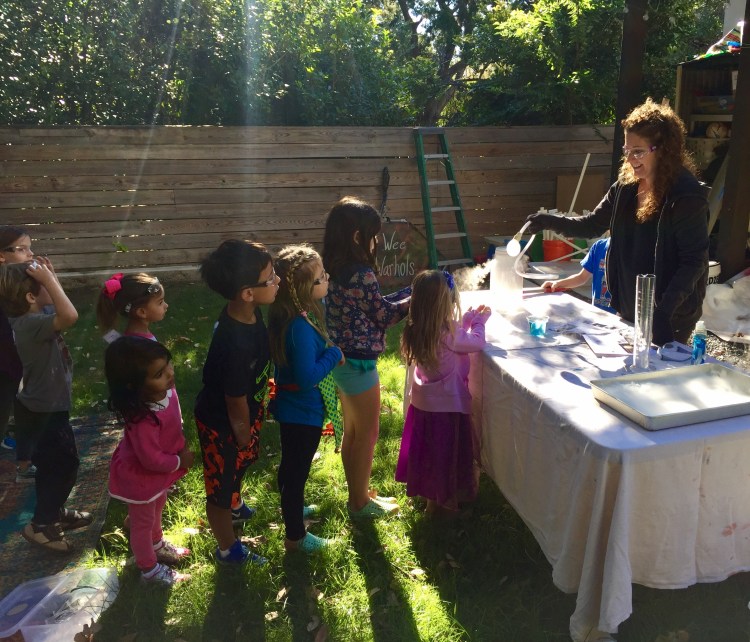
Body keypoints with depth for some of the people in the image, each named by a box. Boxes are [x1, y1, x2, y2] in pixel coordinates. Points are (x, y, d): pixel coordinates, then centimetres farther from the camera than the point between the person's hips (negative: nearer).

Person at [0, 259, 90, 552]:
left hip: (43, 406, 10)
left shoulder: (34, 315, -2)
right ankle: (39, 525, 17)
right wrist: (49, 279, -36)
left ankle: (53, 512, 41)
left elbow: (59, 310, 18)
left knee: (52, 464, 24)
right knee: (65, 465, 3)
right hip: (45, 410, -10)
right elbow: (70, 316, -46)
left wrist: (52, 277, 2)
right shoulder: (30, 324, -30)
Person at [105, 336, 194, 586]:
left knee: (156, 511, 34)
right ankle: (149, 569, 48)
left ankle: (157, 545, 64)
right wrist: (181, 461, -17)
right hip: (140, 477, -7)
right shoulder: (143, 420, -45)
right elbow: (152, 460, -32)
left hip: (158, 472, 8)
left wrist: (182, 445, -2)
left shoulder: (165, 389, -21)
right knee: (143, 522, 22)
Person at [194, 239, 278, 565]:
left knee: (241, 465, 34)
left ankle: (236, 507, 65)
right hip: (223, 424, -8)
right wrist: (244, 437, -11)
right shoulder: (235, 344, -42)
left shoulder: (247, 312, -16)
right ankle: (228, 549, 44)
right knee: (222, 485, 18)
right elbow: (235, 404, -27)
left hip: (247, 410, 8)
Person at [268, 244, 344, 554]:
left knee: (291, 464, 29)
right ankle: (295, 536, 28)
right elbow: (307, 377, -33)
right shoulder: (301, 327, -33)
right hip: (304, 412, -9)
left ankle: (291, 507, 53)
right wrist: (334, 354, -21)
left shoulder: (295, 313, -4)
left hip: (291, 408, 9)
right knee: (297, 470, 9)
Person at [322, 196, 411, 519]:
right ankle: (361, 503, 24)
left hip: (342, 360, 9)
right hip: (359, 364, -9)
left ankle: (357, 494, 37)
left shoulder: (336, 271, 4)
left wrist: (409, 292, 11)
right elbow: (383, 315, -12)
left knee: (352, 432, 21)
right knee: (367, 435, 8)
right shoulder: (361, 274, -23)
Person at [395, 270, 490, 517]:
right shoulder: (447, 333, -28)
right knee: (448, 452, 12)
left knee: (428, 448, 23)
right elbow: (477, 342, -13)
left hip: (423, 401, 7)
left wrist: (467, 320, 11)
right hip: (447, 404, -7)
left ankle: (428, 492, 42)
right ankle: (442, 502, 28)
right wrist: (479, 322, 3)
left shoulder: (417, 329, -5)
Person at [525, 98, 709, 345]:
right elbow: (593, 224, 9)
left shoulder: (686, 195, -18)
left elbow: (695, 261, -18)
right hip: (629, 309, 7)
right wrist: (551, 222, -7)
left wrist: (664, 311, -26)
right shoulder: (626, 186, 1)